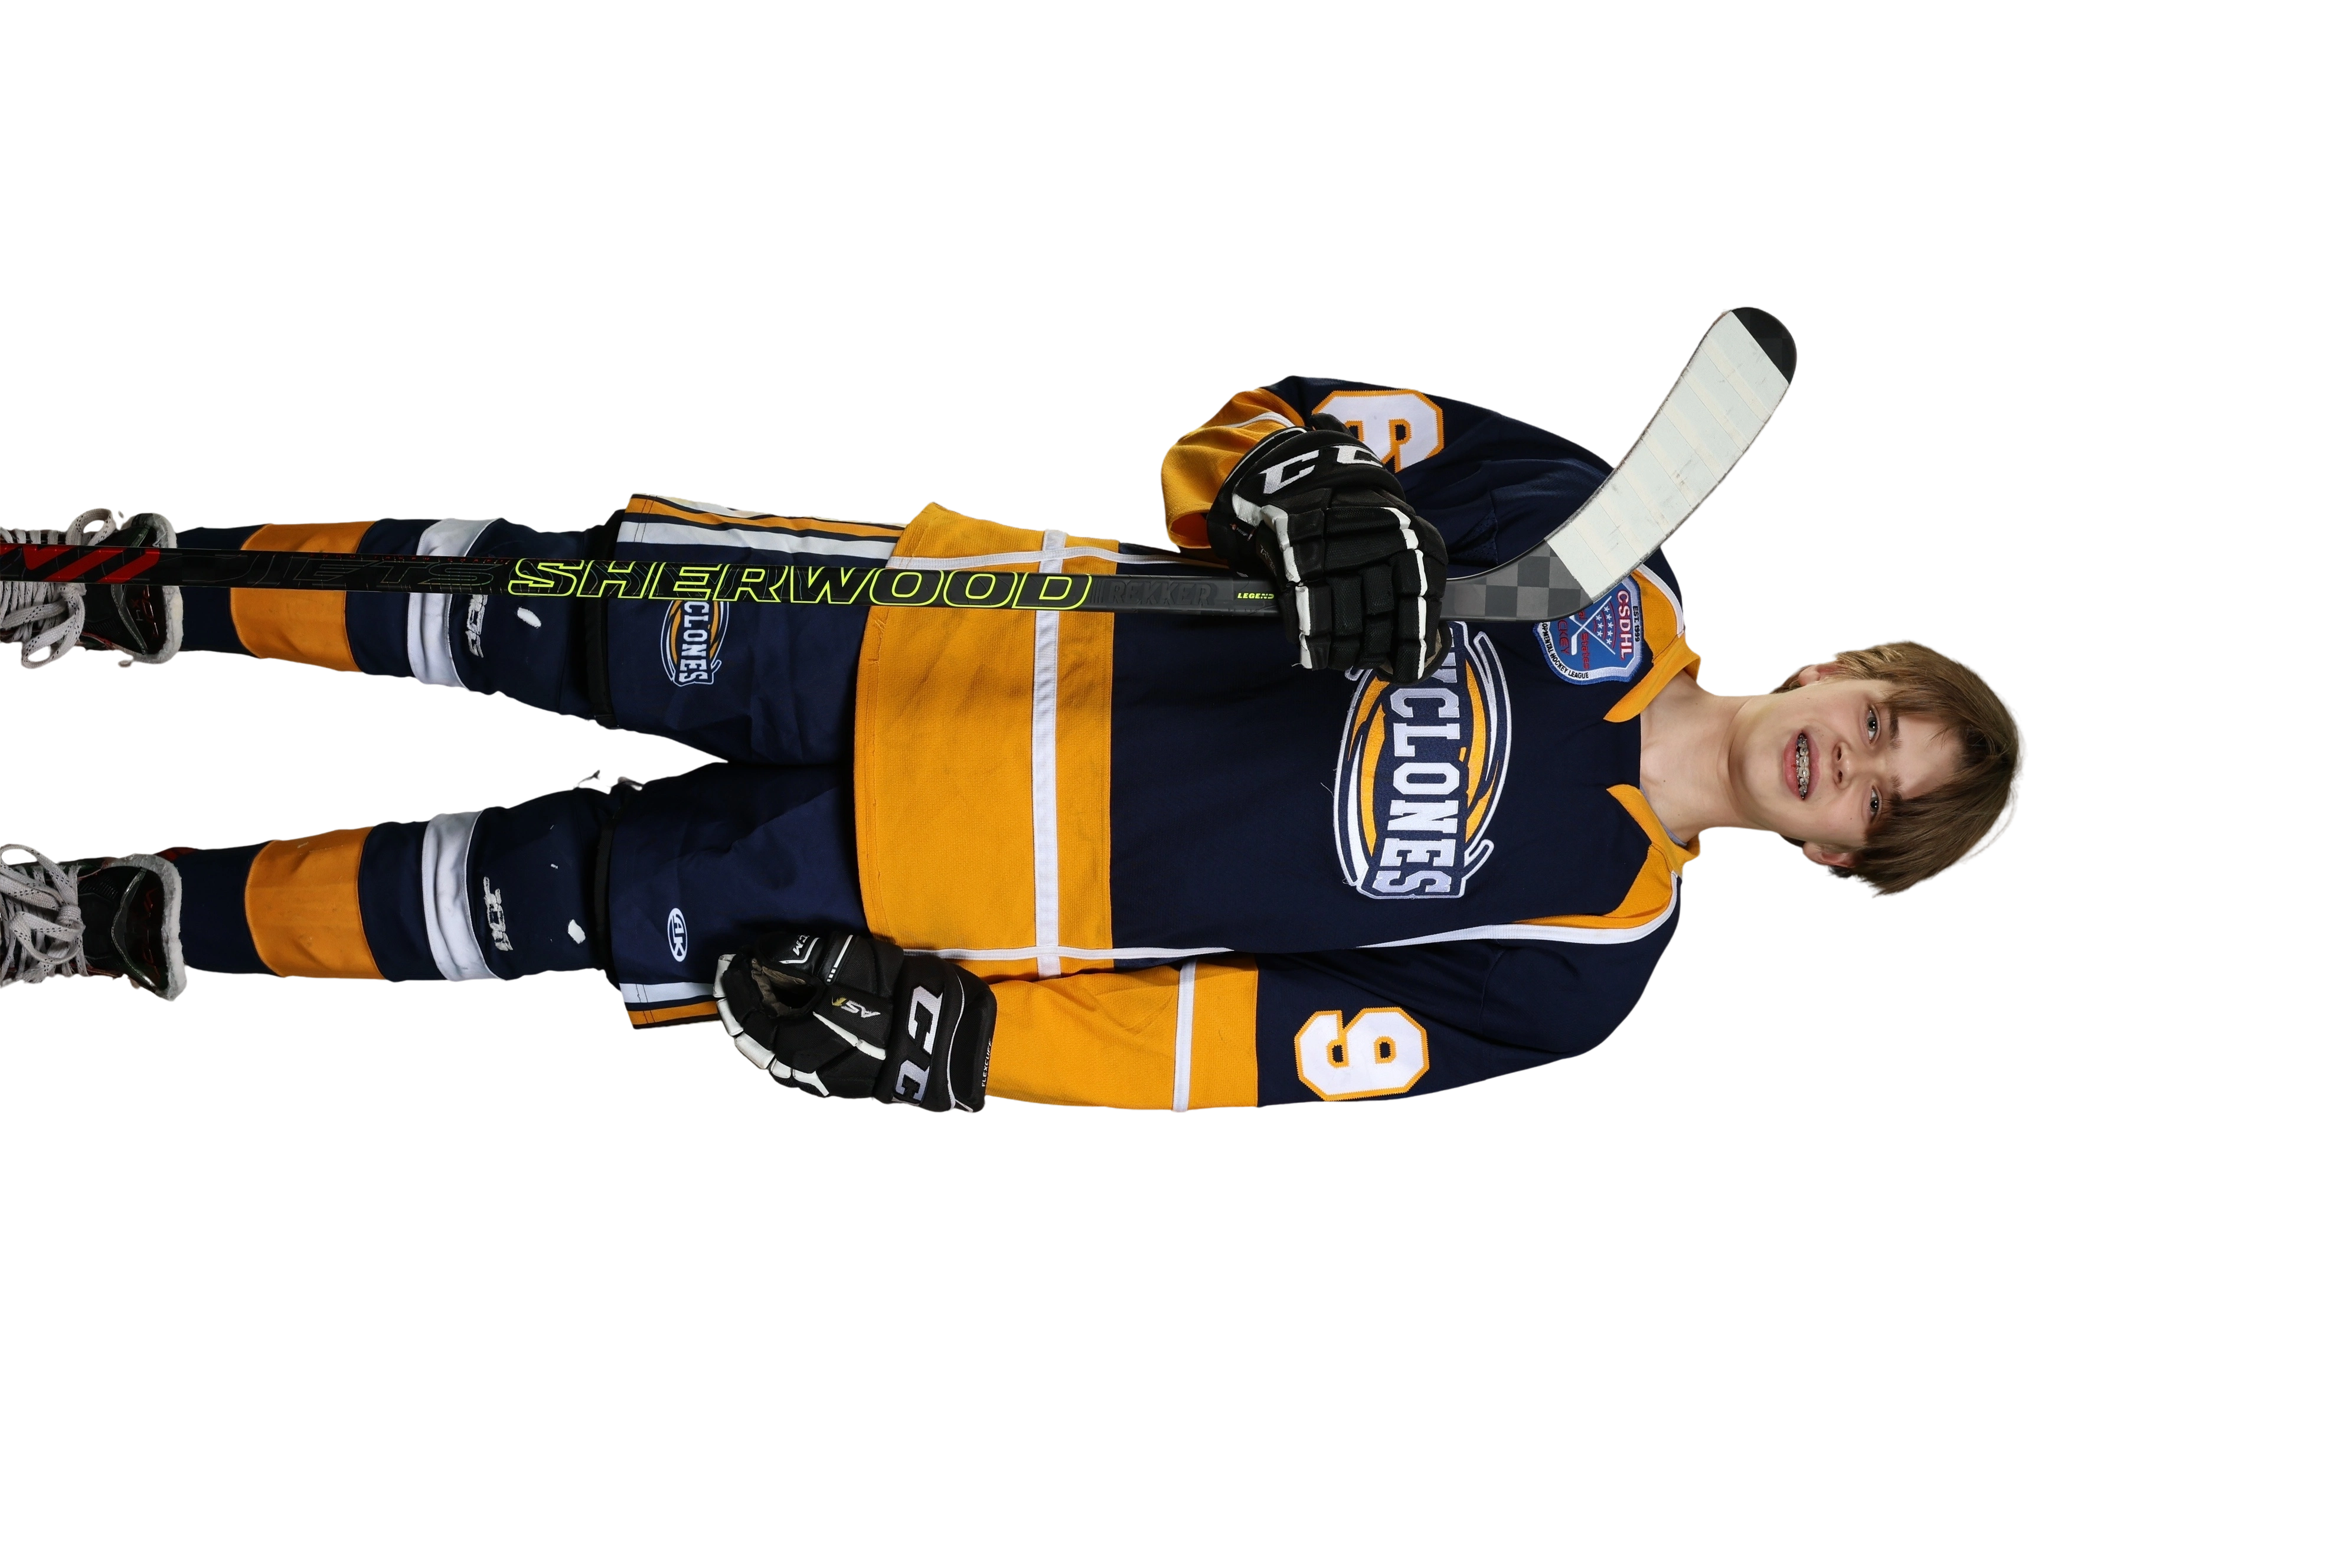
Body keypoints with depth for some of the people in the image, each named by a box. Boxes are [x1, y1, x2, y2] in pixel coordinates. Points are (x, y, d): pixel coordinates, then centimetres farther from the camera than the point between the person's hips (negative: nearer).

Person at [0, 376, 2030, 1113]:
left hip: (988, 890, -2)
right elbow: (1252, 432, -3)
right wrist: (1310, 493, -26)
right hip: (966, 644, 2)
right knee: (537, 613, -3)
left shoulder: (1569, 960, -7)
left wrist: (955, 1040, -17)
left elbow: (1262, 1048, -10)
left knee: (524, 902, -3)